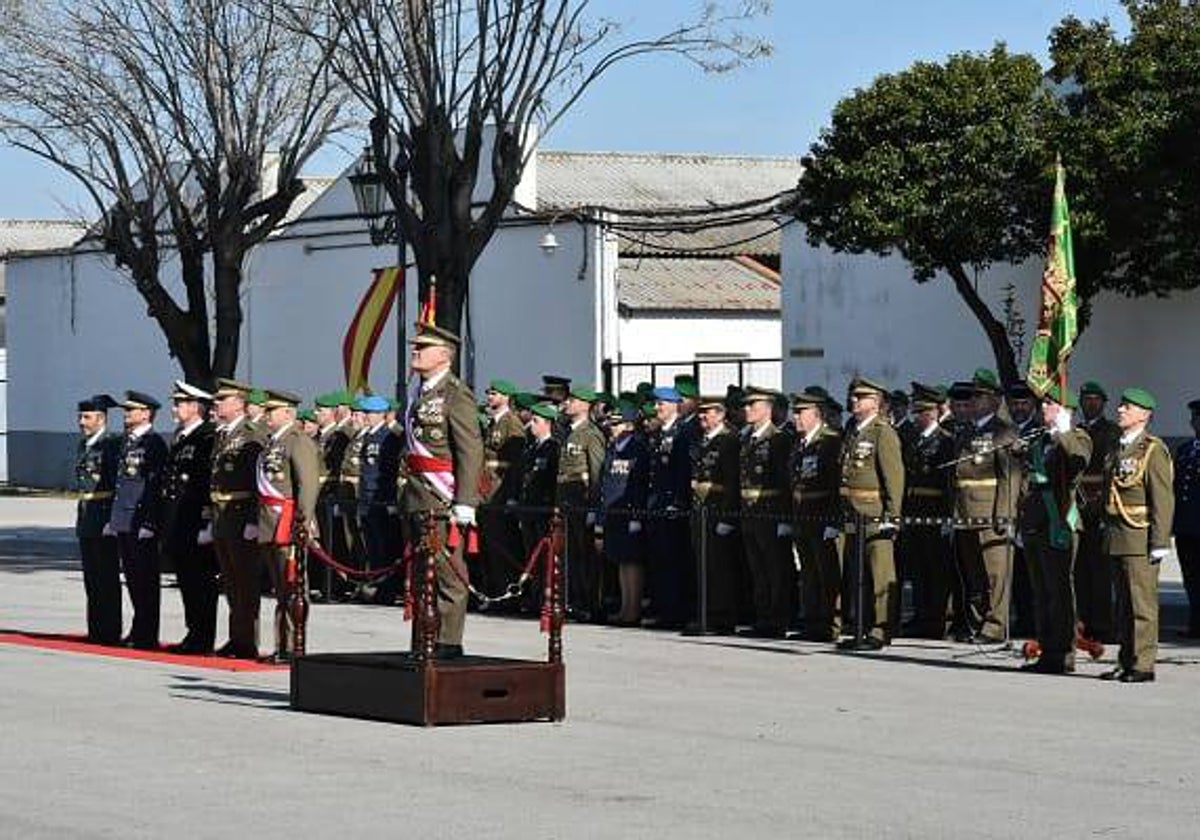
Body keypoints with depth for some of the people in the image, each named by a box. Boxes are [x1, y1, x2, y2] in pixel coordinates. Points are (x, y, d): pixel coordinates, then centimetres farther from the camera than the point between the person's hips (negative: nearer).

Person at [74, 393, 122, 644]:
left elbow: (119, 482, -14)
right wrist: (81, 516, 16)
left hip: (104, 518, -8)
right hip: (86, 520, 8)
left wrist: (113, 518, -18)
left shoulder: (113, 444, -10)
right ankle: (95, 630, 17)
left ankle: (110, 631, 0)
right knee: (92, 578, 11)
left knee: (107, 577, -4)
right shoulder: (84, 445, 15)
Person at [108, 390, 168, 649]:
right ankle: (139, 630, 19)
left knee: (146, 579, -3)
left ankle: (147, 635, 1)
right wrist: (113, 519, 18)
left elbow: (155, 486, -15)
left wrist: (148, 522, -19)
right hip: (124, 522, 8)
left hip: (142, 523, -8)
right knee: (132, 578, 12)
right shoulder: (126, 441, 16)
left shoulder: (154, 443, -10)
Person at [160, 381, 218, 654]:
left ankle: (203, 640, -1)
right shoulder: (179, 438, 17)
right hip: (178, 525, 9)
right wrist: (166, 527, 20)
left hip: (196, 524, -9)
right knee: (186, 581, 12)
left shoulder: (208, 437, -12)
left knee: (201, 584, -5)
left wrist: (208, 523, -21)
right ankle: (194, 634, 18)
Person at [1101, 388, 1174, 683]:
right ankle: (1126, 662, 15)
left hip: (1140, 537, -8)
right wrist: (1108, 534, 18)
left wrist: (1159, 543, -16)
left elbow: (1163, 500, -12)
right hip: (1116, 537, 8)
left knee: (1142, 603, -6)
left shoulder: (1153, 450, -8)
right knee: (1123, 603, 11)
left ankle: (1143, 664, -3)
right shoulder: (1118, 449, 17)